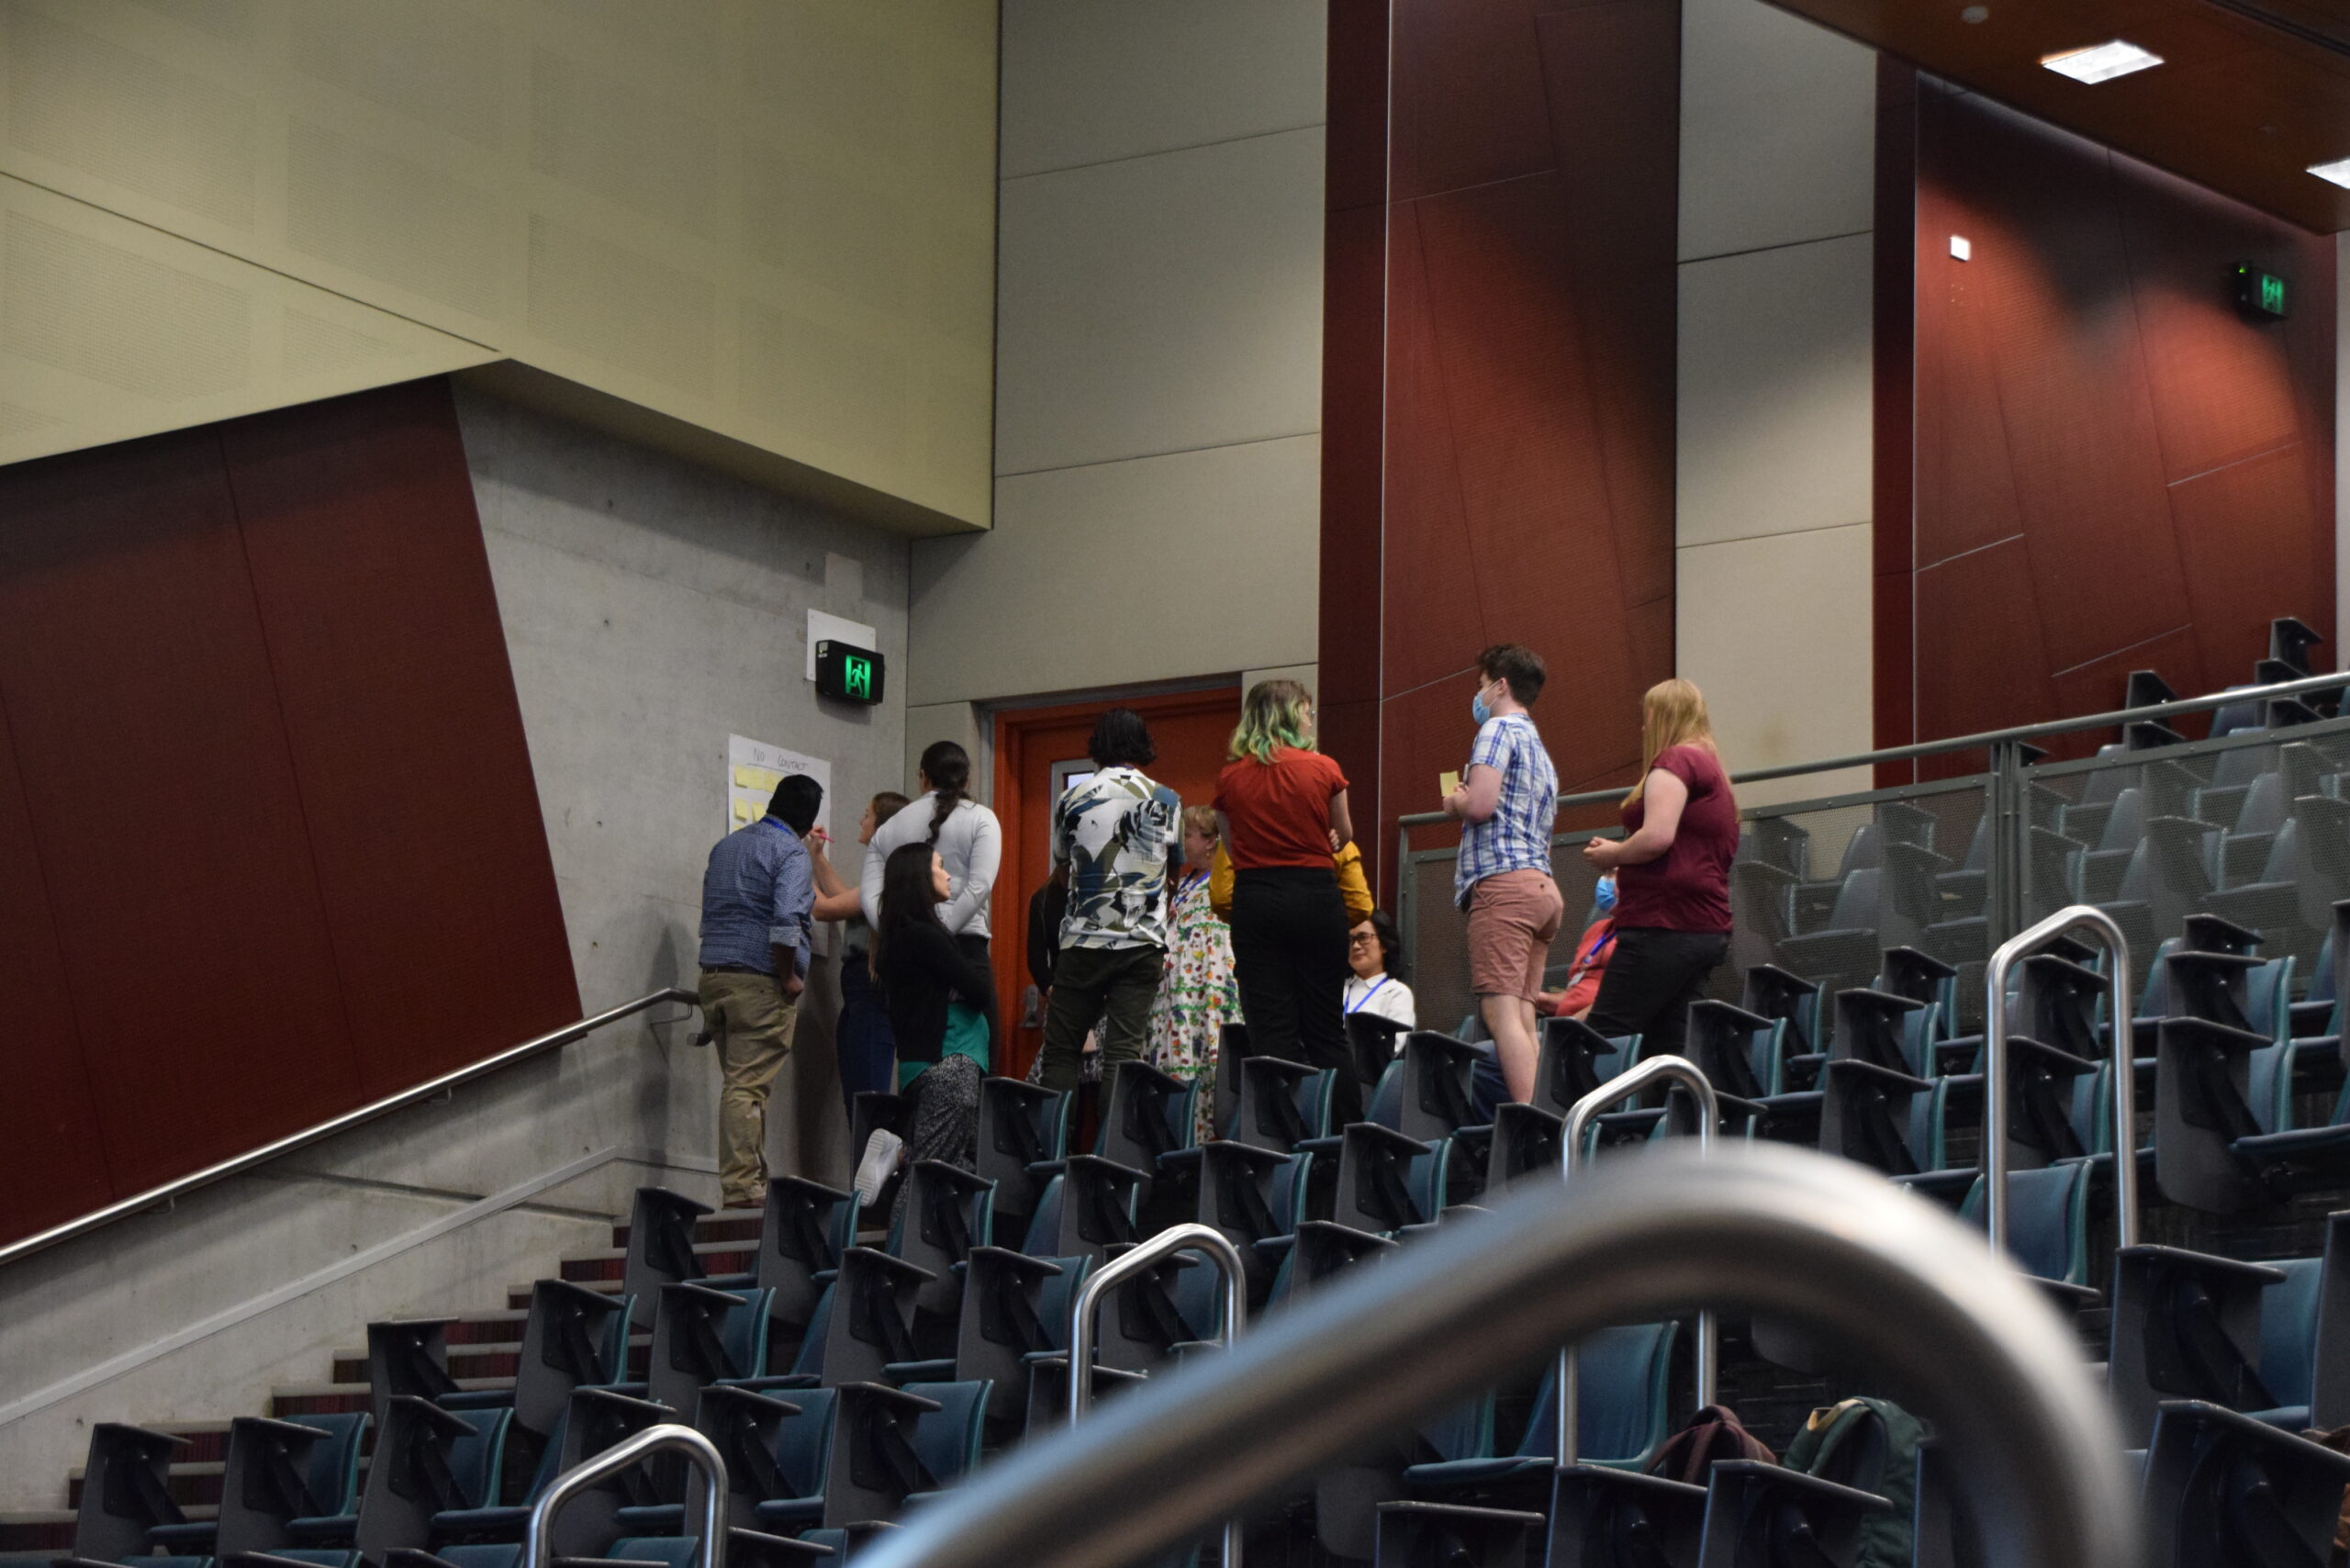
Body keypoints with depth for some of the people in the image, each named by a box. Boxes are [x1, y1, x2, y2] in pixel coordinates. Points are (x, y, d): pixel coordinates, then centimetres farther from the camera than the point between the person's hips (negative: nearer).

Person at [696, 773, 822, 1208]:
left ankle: (751, 1182, 15)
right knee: (749, 1084, -8)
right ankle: (740, 1186, -11)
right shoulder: (792, 853, -8)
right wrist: (788, 977, -11)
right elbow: (786, 920, -21)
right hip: (759, 980, -7)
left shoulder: (726, 846, 17)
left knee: (741, 1080, 13)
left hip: (713, 976, 7)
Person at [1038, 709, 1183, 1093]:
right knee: (1123, 1051, -4)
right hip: (1144, 942, 1)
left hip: (1083, 943, -1)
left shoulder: (1073, 801, 1)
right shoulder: (1166, 801, 3)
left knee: (1060, 1051, 5)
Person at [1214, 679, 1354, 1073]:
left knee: (1270, 1030, 0)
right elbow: (1344, 835, 11)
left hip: (1253, 898, 1)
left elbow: (1232, 850, 8)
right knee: (1324, 1026, 7)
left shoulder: (1229, 778, 2)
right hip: (1315, 896, -1)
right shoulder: (1322, 770, -3)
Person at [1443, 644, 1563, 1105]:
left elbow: (1480, 804, -15)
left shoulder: (1499, 729, -1)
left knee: (1501, 1012, -16)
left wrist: (1454, 802, 6)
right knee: (1523, 1017, 5)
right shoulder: (1540, 750, 27)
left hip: (1502, 881, -9)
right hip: (1542, 884, 9)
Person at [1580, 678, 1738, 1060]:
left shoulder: (1675, 760, -5)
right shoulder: (1714, 770, 25)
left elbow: (1657, 837, -20)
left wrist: (1612, 854, -2)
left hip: (1665, 926, -10)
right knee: (1667, 1047, 4)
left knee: (1602, 1042, -12)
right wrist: (1625, 870, 21)